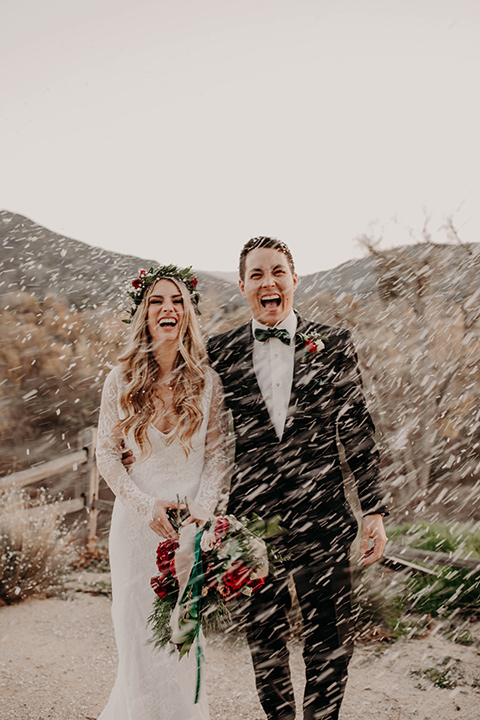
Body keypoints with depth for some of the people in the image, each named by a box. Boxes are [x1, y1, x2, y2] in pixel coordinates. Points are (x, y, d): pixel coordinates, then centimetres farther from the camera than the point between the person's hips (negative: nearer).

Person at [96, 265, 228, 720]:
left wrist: (202, 511, -11)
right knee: (138, 638, 7)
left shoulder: (207, 380, -3)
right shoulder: (121, 380, -3)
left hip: (193, 518, 0)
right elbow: (106, 453, 0)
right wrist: (145, 505, -11)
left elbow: (217, 453, 1)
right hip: (136, 520, 0)